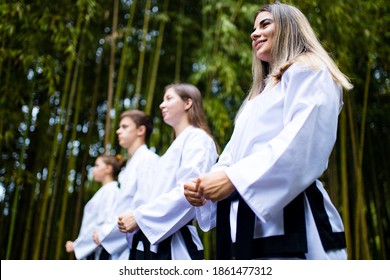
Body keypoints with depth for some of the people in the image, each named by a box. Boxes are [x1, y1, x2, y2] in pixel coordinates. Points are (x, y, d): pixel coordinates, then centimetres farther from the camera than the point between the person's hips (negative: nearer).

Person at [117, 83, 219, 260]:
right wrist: (132, 218, 1)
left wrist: (140, 216, -16)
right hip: (148, 243, 9)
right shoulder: (174, 147, 25)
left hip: (172, 246, -9)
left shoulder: (198, 138, -4)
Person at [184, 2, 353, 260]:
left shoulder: (308, 70, 4)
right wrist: (203, 187, 1)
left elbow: (305, 142, -15)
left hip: (287, 223, -8)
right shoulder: (261, 95, 30)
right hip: (248, 225, 8)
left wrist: (234, 178, -22)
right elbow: (235, 153, 21)